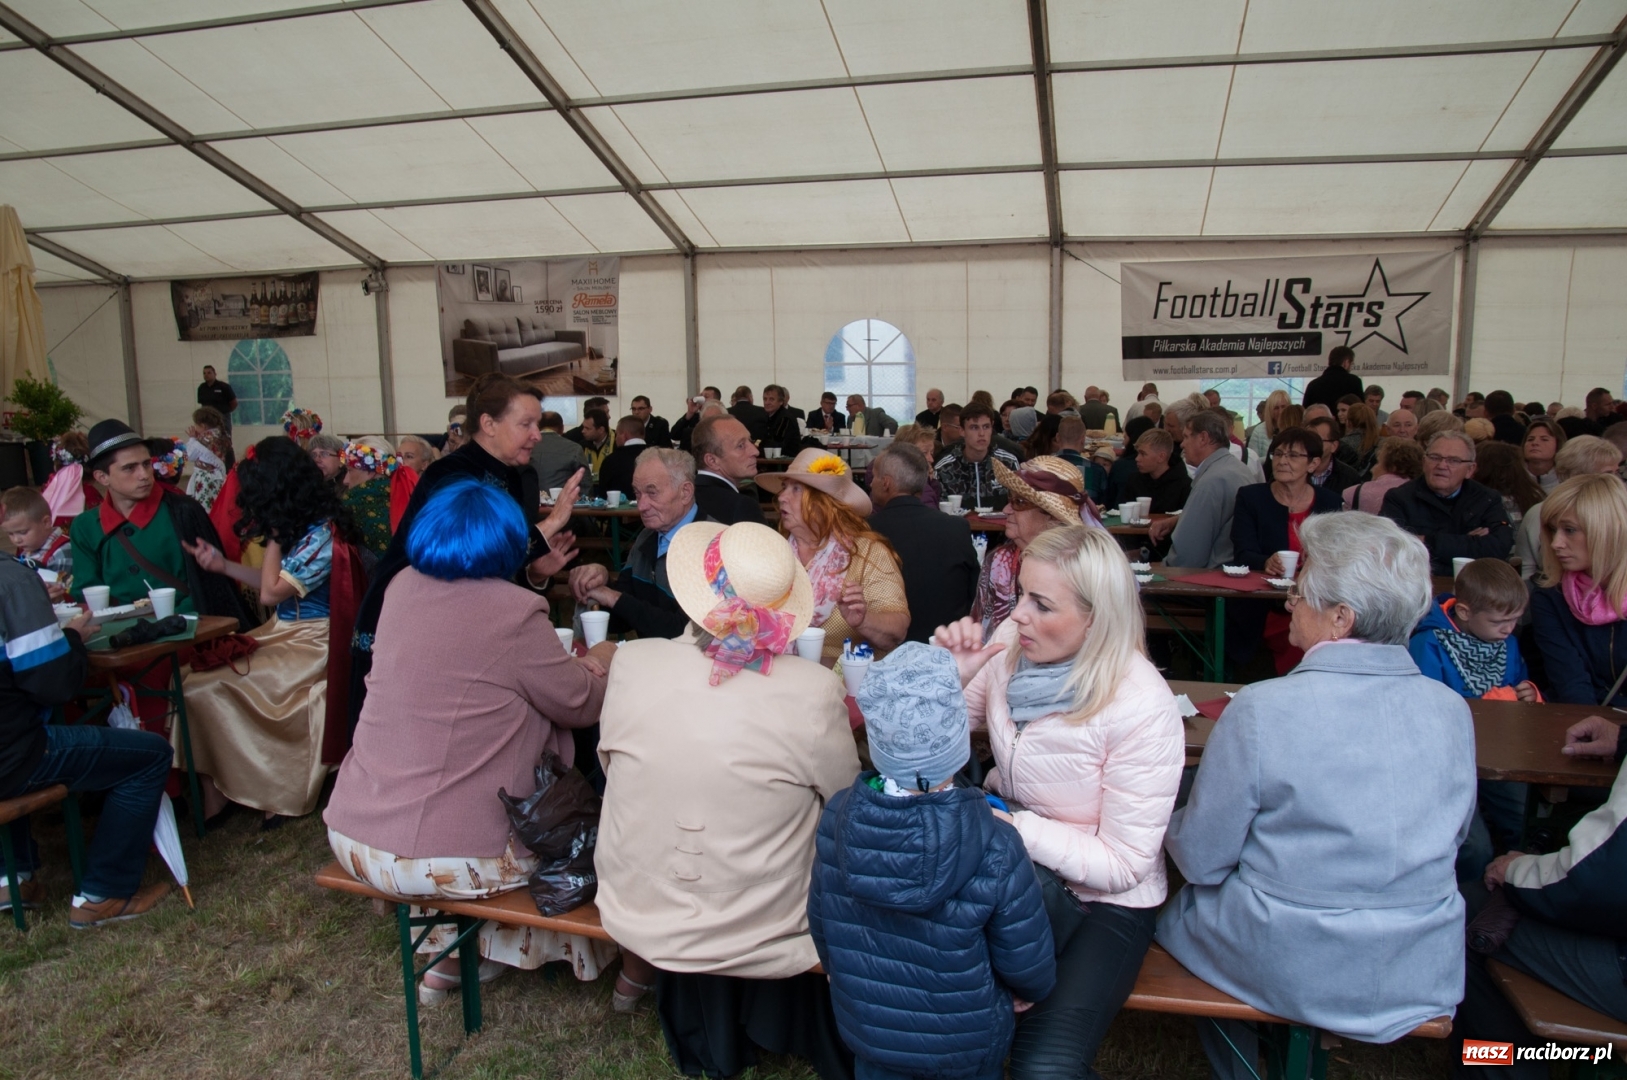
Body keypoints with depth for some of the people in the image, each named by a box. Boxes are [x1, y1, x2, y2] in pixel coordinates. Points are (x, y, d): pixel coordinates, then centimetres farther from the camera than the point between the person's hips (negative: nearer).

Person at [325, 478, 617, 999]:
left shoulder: (403, 586, 1)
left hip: (352, 838, 6)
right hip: (445, 859, -6)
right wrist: (601, 661, 15)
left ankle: (444, 956, 39)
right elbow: (581, 705, -7)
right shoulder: (514, 611, -19)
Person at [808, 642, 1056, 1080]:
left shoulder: (836, 818, -23)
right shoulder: (995, 847, -32)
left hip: (865, 1033, 1)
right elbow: (1029, 967, -18)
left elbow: (822, 929, -6)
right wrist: (1030, 991, 6)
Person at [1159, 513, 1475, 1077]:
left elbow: (1201, 859, -16)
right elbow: (1450, 841, 8)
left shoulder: (1262, 709, -24)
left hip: (1293, 974, -5)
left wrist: (1172, 827, 5)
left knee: (1175, 909, 23)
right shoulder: (1453, 711, -8)